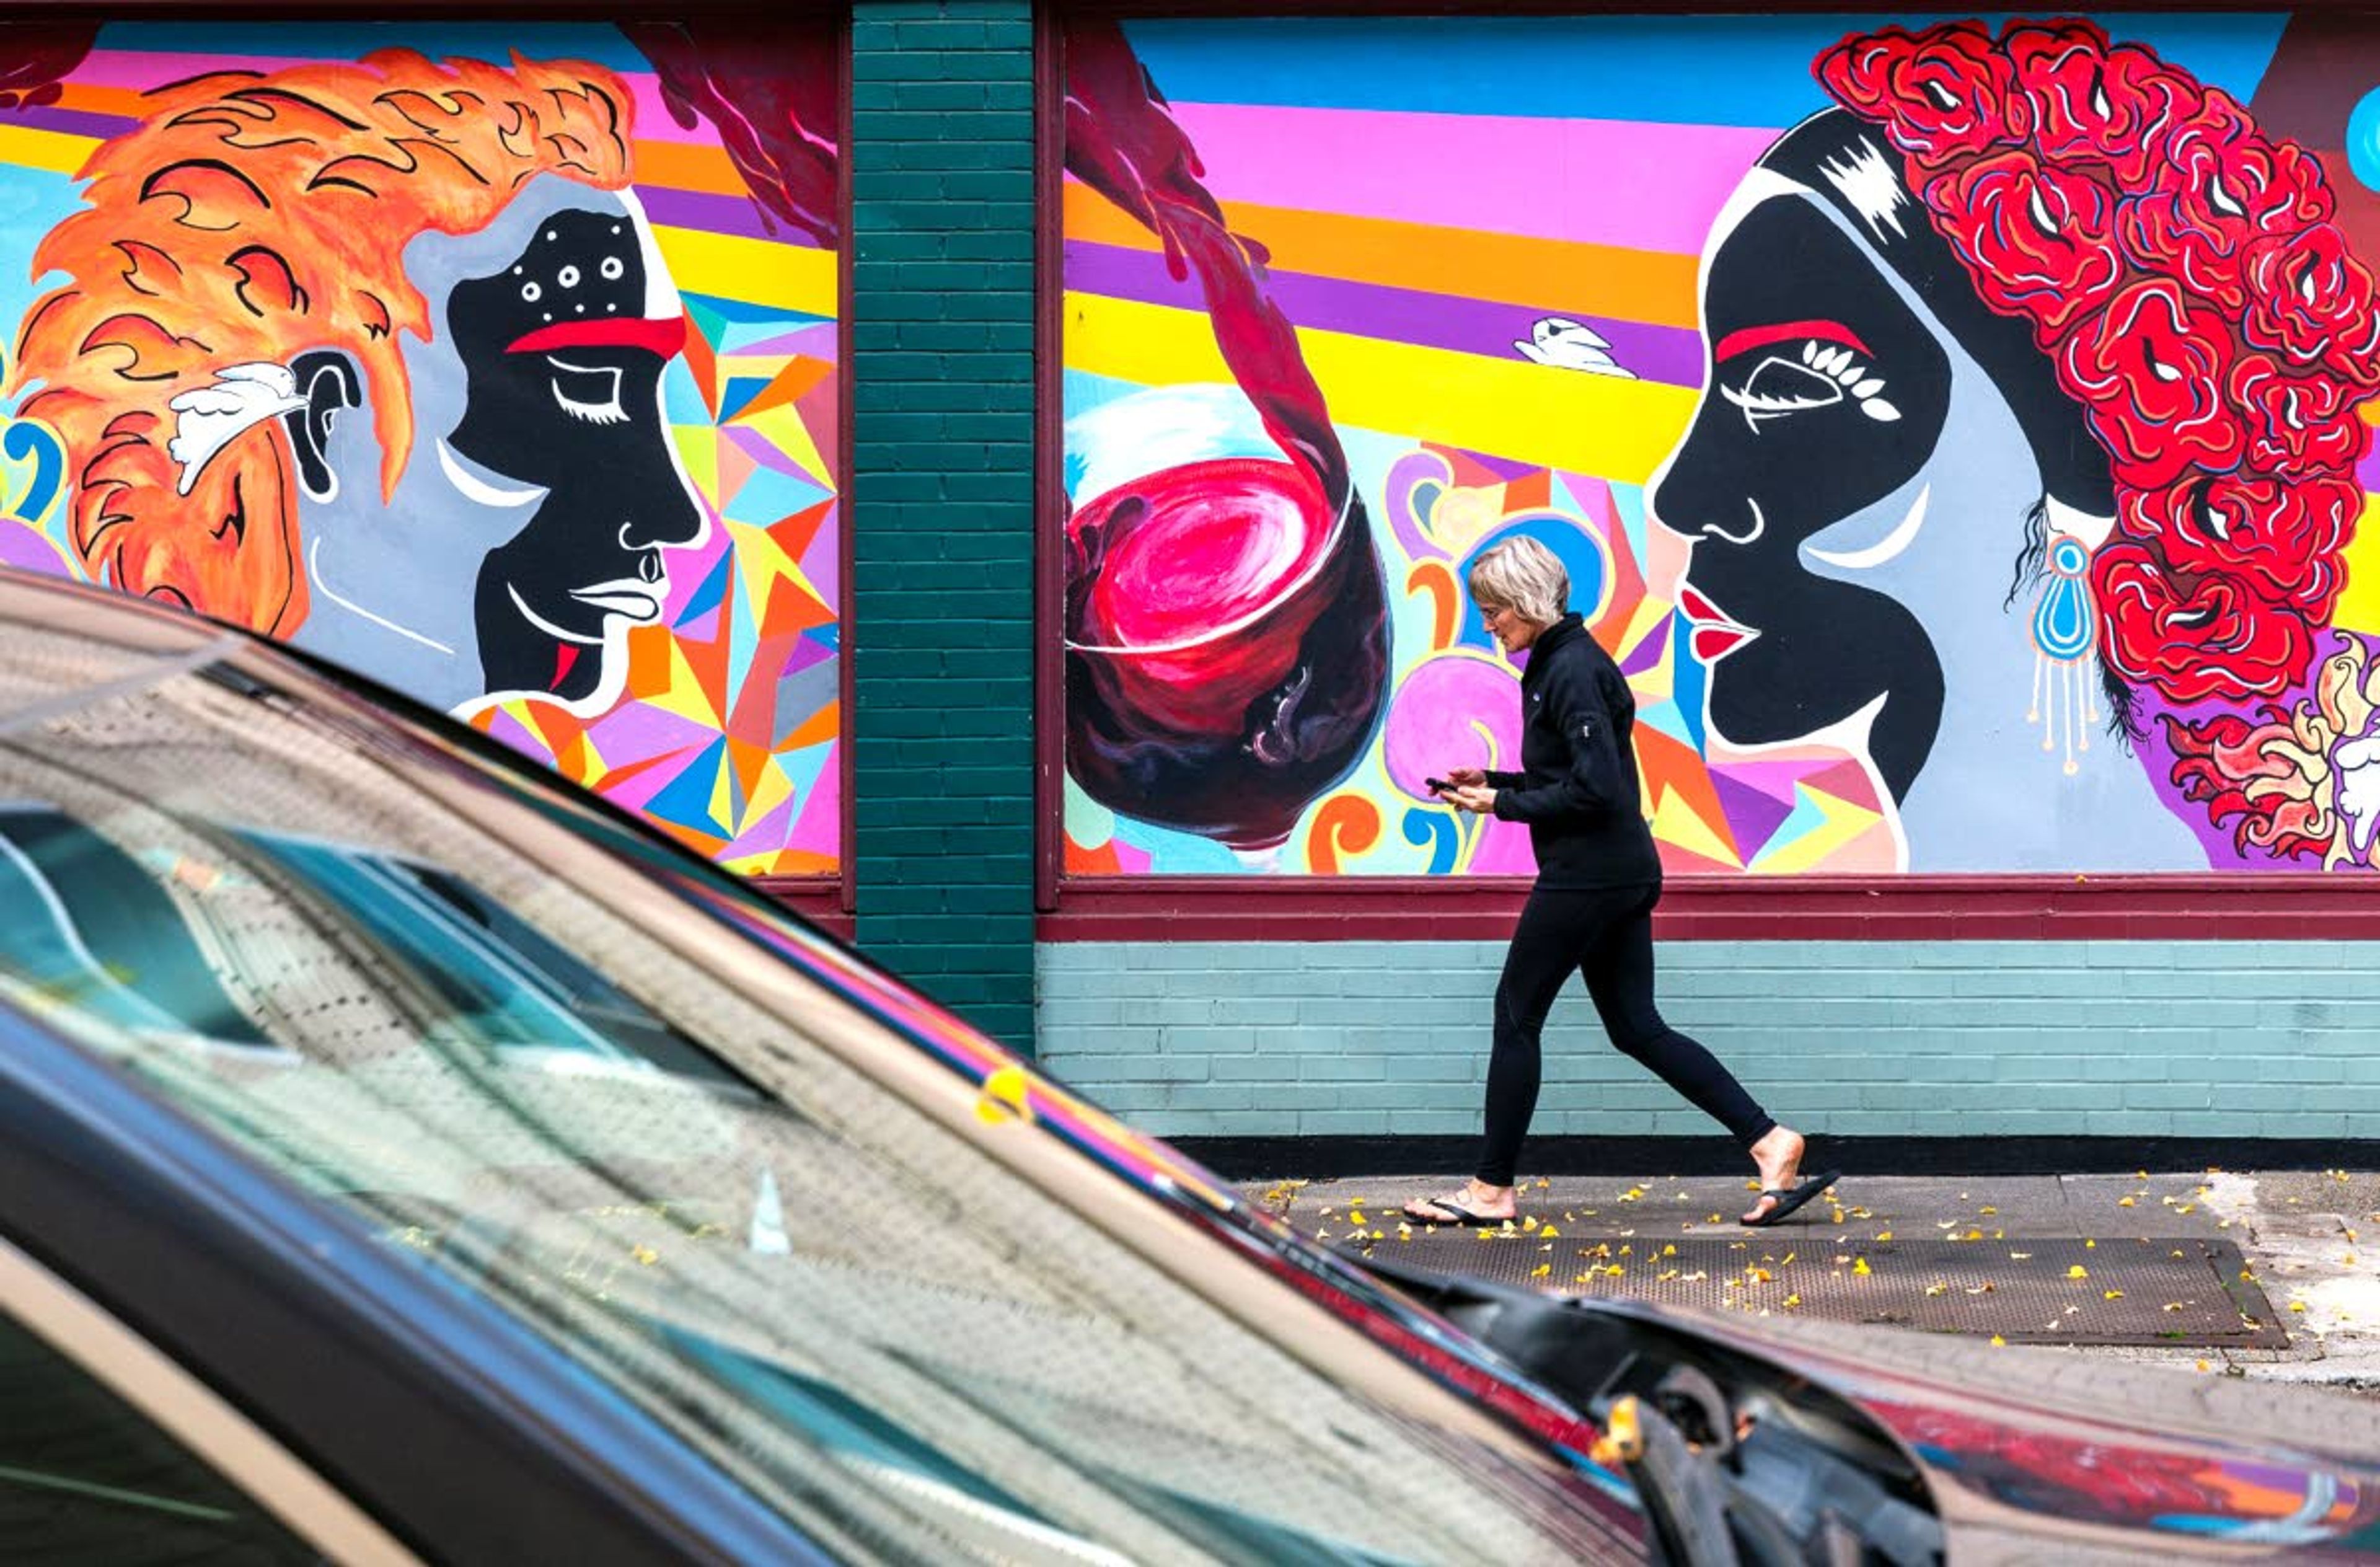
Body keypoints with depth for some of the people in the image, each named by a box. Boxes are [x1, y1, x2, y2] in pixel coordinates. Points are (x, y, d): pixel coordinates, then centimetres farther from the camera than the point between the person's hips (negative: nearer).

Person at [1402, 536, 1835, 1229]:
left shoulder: (1571, 670, -16)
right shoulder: (1563, 661, 15)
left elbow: (1594, 788, -22)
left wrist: (1503, 804, -14)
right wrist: (1492, 782, 13)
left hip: (1585, 876, -10)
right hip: (1622, 871, 10)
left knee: (1516, 1015, 0)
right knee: (1637, 1027, 9)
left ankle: (1491, 1190, 7)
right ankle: (1770, 1142, 5)